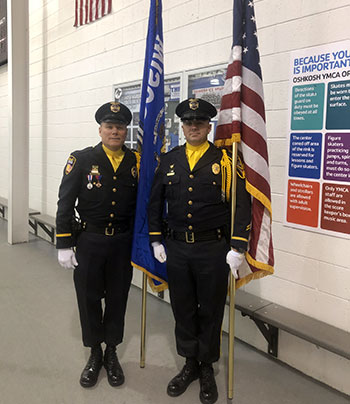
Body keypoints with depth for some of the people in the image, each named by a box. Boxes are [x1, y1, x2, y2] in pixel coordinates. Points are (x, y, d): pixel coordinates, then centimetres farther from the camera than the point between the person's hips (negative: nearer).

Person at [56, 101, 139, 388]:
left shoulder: (136, 163, 0)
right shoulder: (81, 160, -6)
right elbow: (65, 203, -6)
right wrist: (64, 245, -8)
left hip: (123, 243, 2)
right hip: (88, 242, -1)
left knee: (118, 299, 13)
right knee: (89, 299, 12)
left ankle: (112, 354, 35)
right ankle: (95, 354, 34)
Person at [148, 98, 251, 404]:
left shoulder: (225, 160, -5)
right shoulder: (168, 160, 5)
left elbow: (242, 204, -8)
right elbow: (155, 203, 10)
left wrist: (238, 248, -12)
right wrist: (156, 241, 7)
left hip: (213, 250, -3)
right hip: (176, 248, 3)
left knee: (210, 311, 11)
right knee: (183, 309, 15)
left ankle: (207, 369, 32)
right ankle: (190, 364, 35)